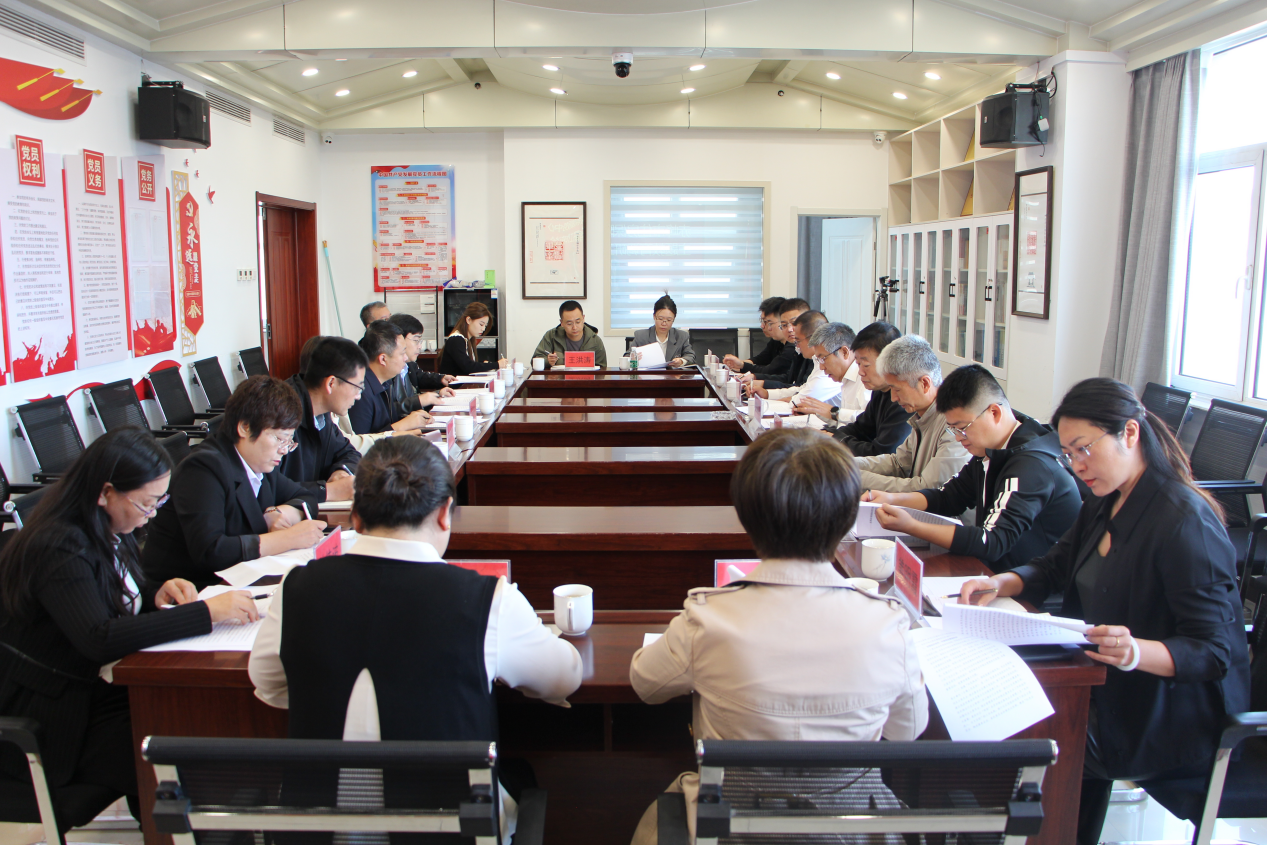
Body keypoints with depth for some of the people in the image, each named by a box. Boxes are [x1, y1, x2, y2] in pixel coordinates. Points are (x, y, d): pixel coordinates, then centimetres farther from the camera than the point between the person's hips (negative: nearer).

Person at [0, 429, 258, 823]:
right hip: (51, 716, -8)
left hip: (101, 684, 8)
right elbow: (100, 638, -36)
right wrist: (207, 611, -35)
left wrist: (158, 592, -3)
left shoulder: (105, 529, 3)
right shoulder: (58, 547, -24)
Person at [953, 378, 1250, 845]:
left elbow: (1212, 651, -23)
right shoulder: (1107, 504, 6)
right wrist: (1001, 583, -8)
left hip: (1177, 722, -8)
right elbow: (1055, 567, 13)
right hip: (1112, 685, 8)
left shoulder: (1185, 522, -22)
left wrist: (1137, 652, -42)